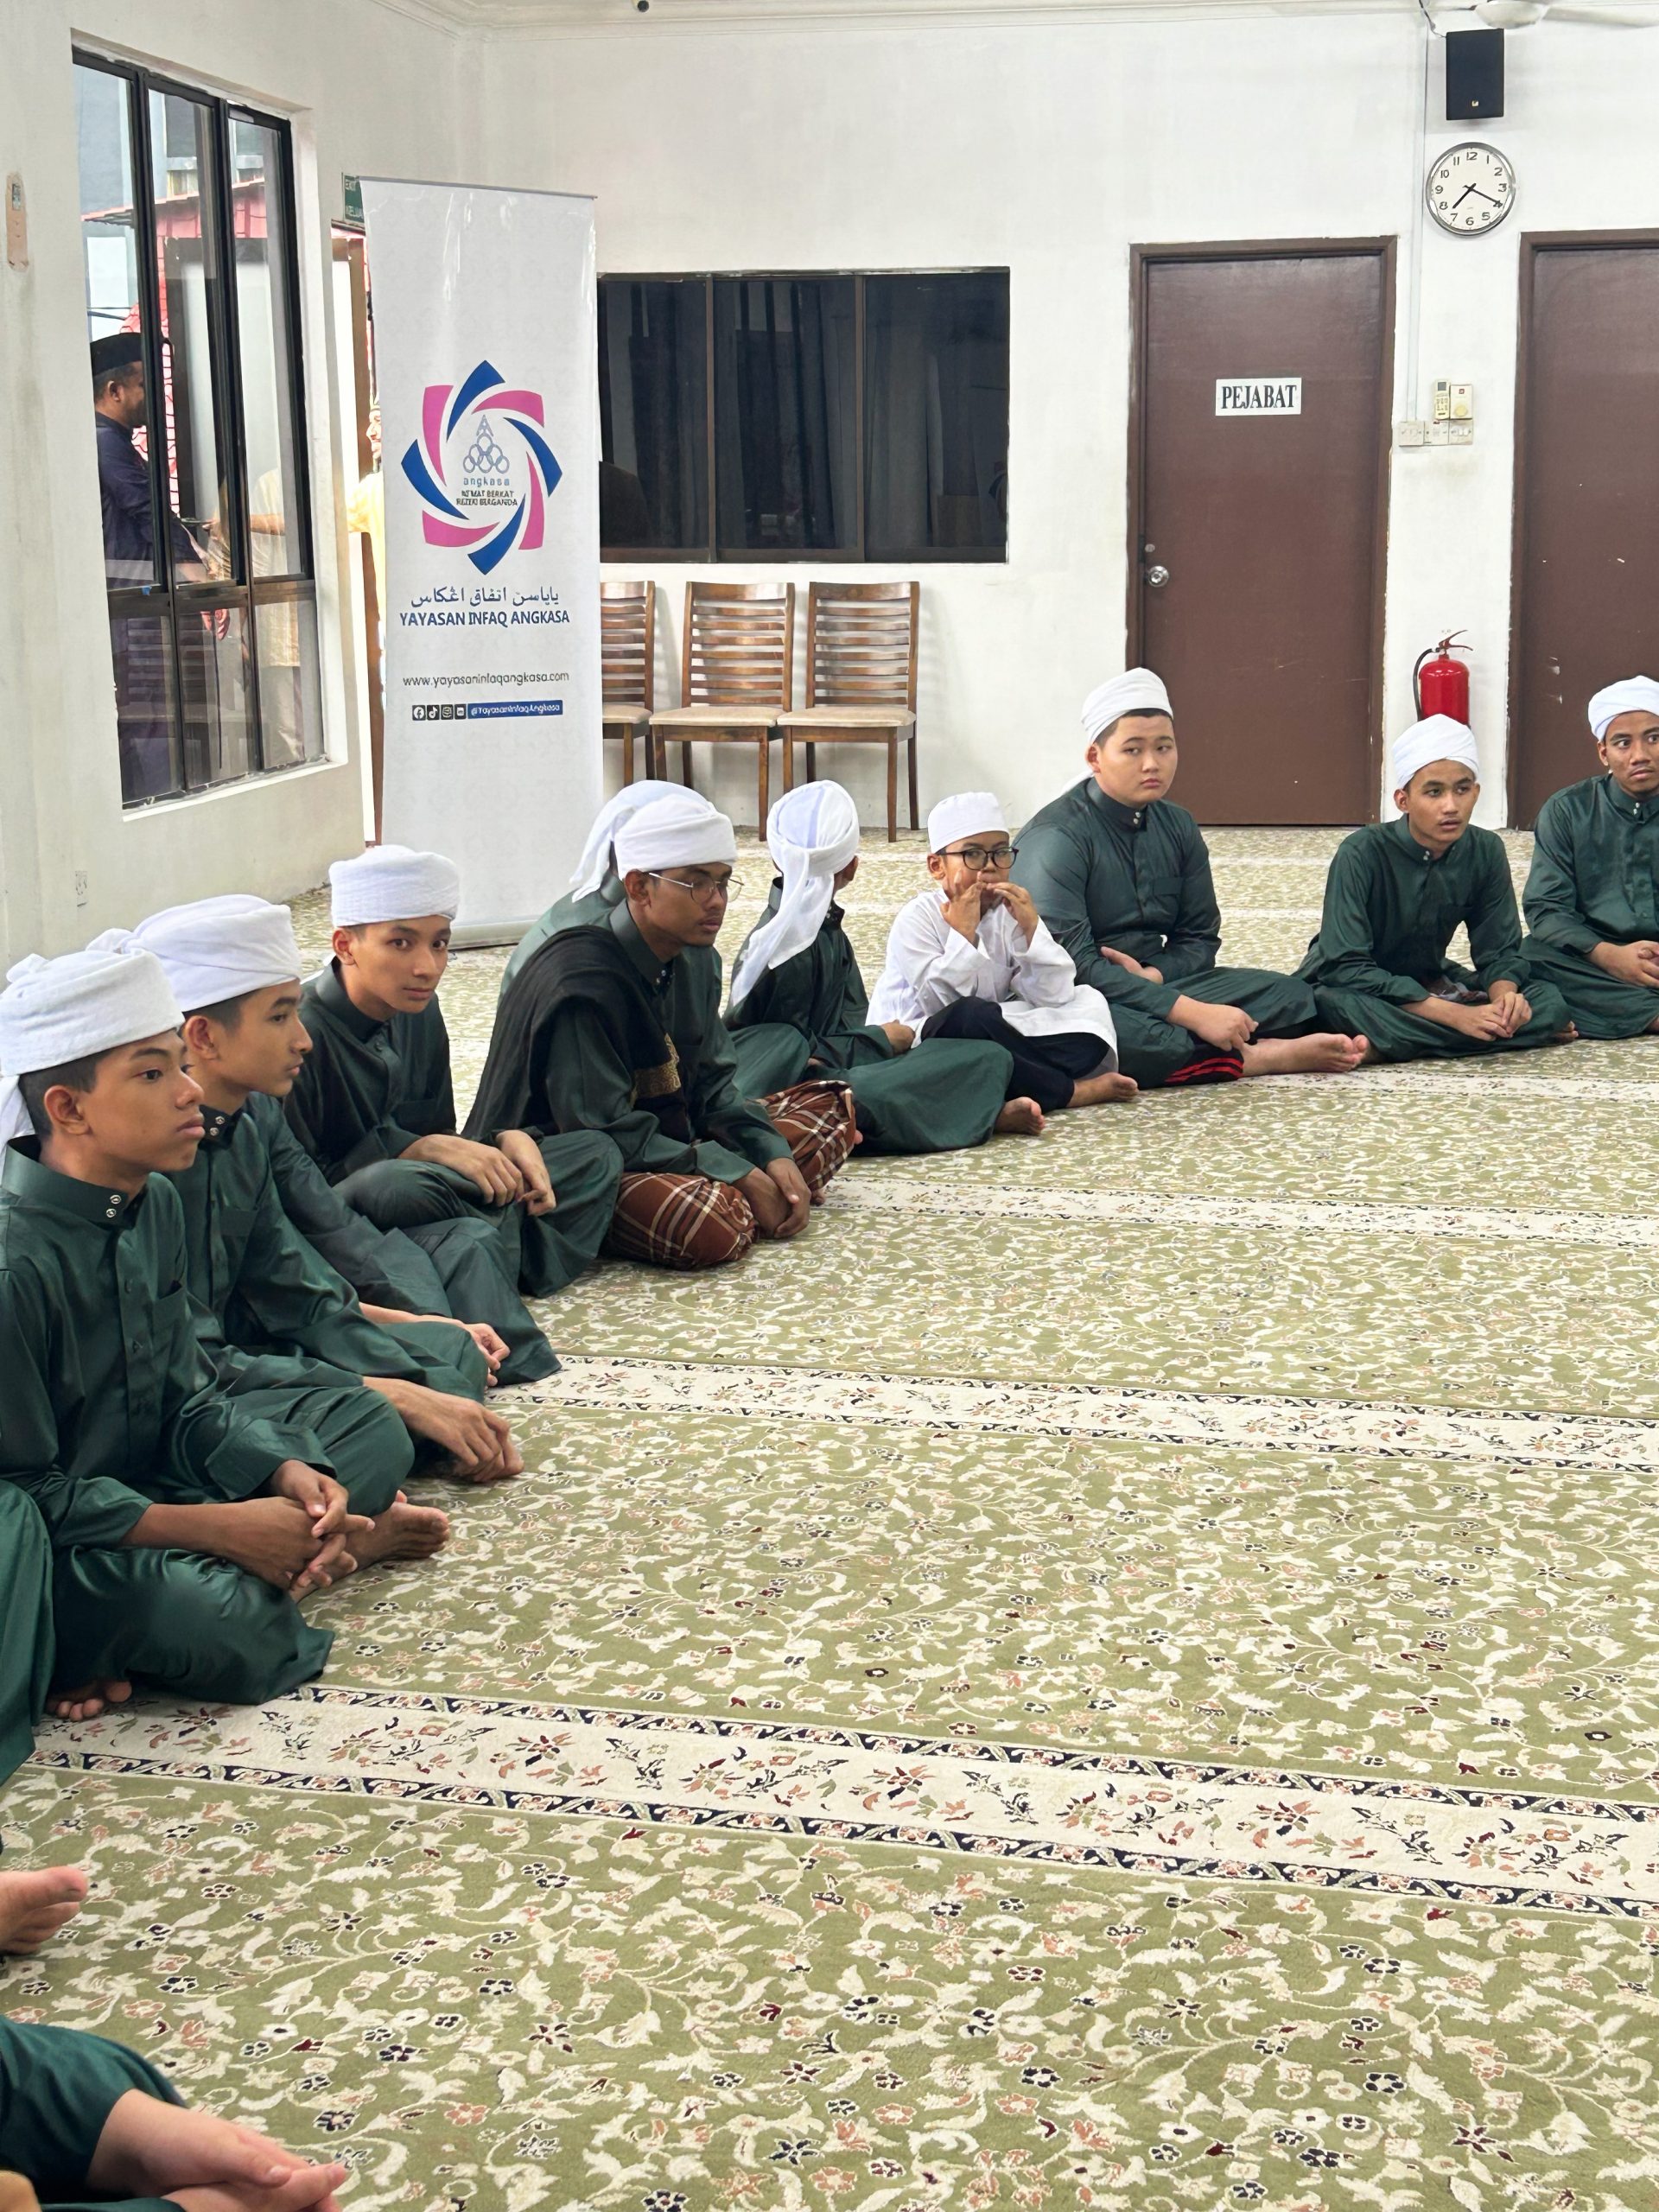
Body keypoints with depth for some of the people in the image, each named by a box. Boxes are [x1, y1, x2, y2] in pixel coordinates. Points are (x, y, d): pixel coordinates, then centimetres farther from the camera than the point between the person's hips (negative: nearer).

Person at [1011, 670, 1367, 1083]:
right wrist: (1191, 1012, -29)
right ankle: (1256, 1057, -23)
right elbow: (1072, 963, -24)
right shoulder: (1056, 837, -16)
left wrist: (1152, 975, -13)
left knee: (1290, 997, -4)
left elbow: (1199, 938, 13)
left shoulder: (1178, 828, 8)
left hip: (1156, 984, 6)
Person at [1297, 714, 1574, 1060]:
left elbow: (1500, 950, -4)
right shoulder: (1362, 854, -24)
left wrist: (1504, 994, -30)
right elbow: (1345, 968, -31)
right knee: (1340, 1005, -41)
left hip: (1429, 984, 5)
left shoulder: (1486, 851, -9)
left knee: (1550, 1003, -14)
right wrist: (1455, 1015, -37)